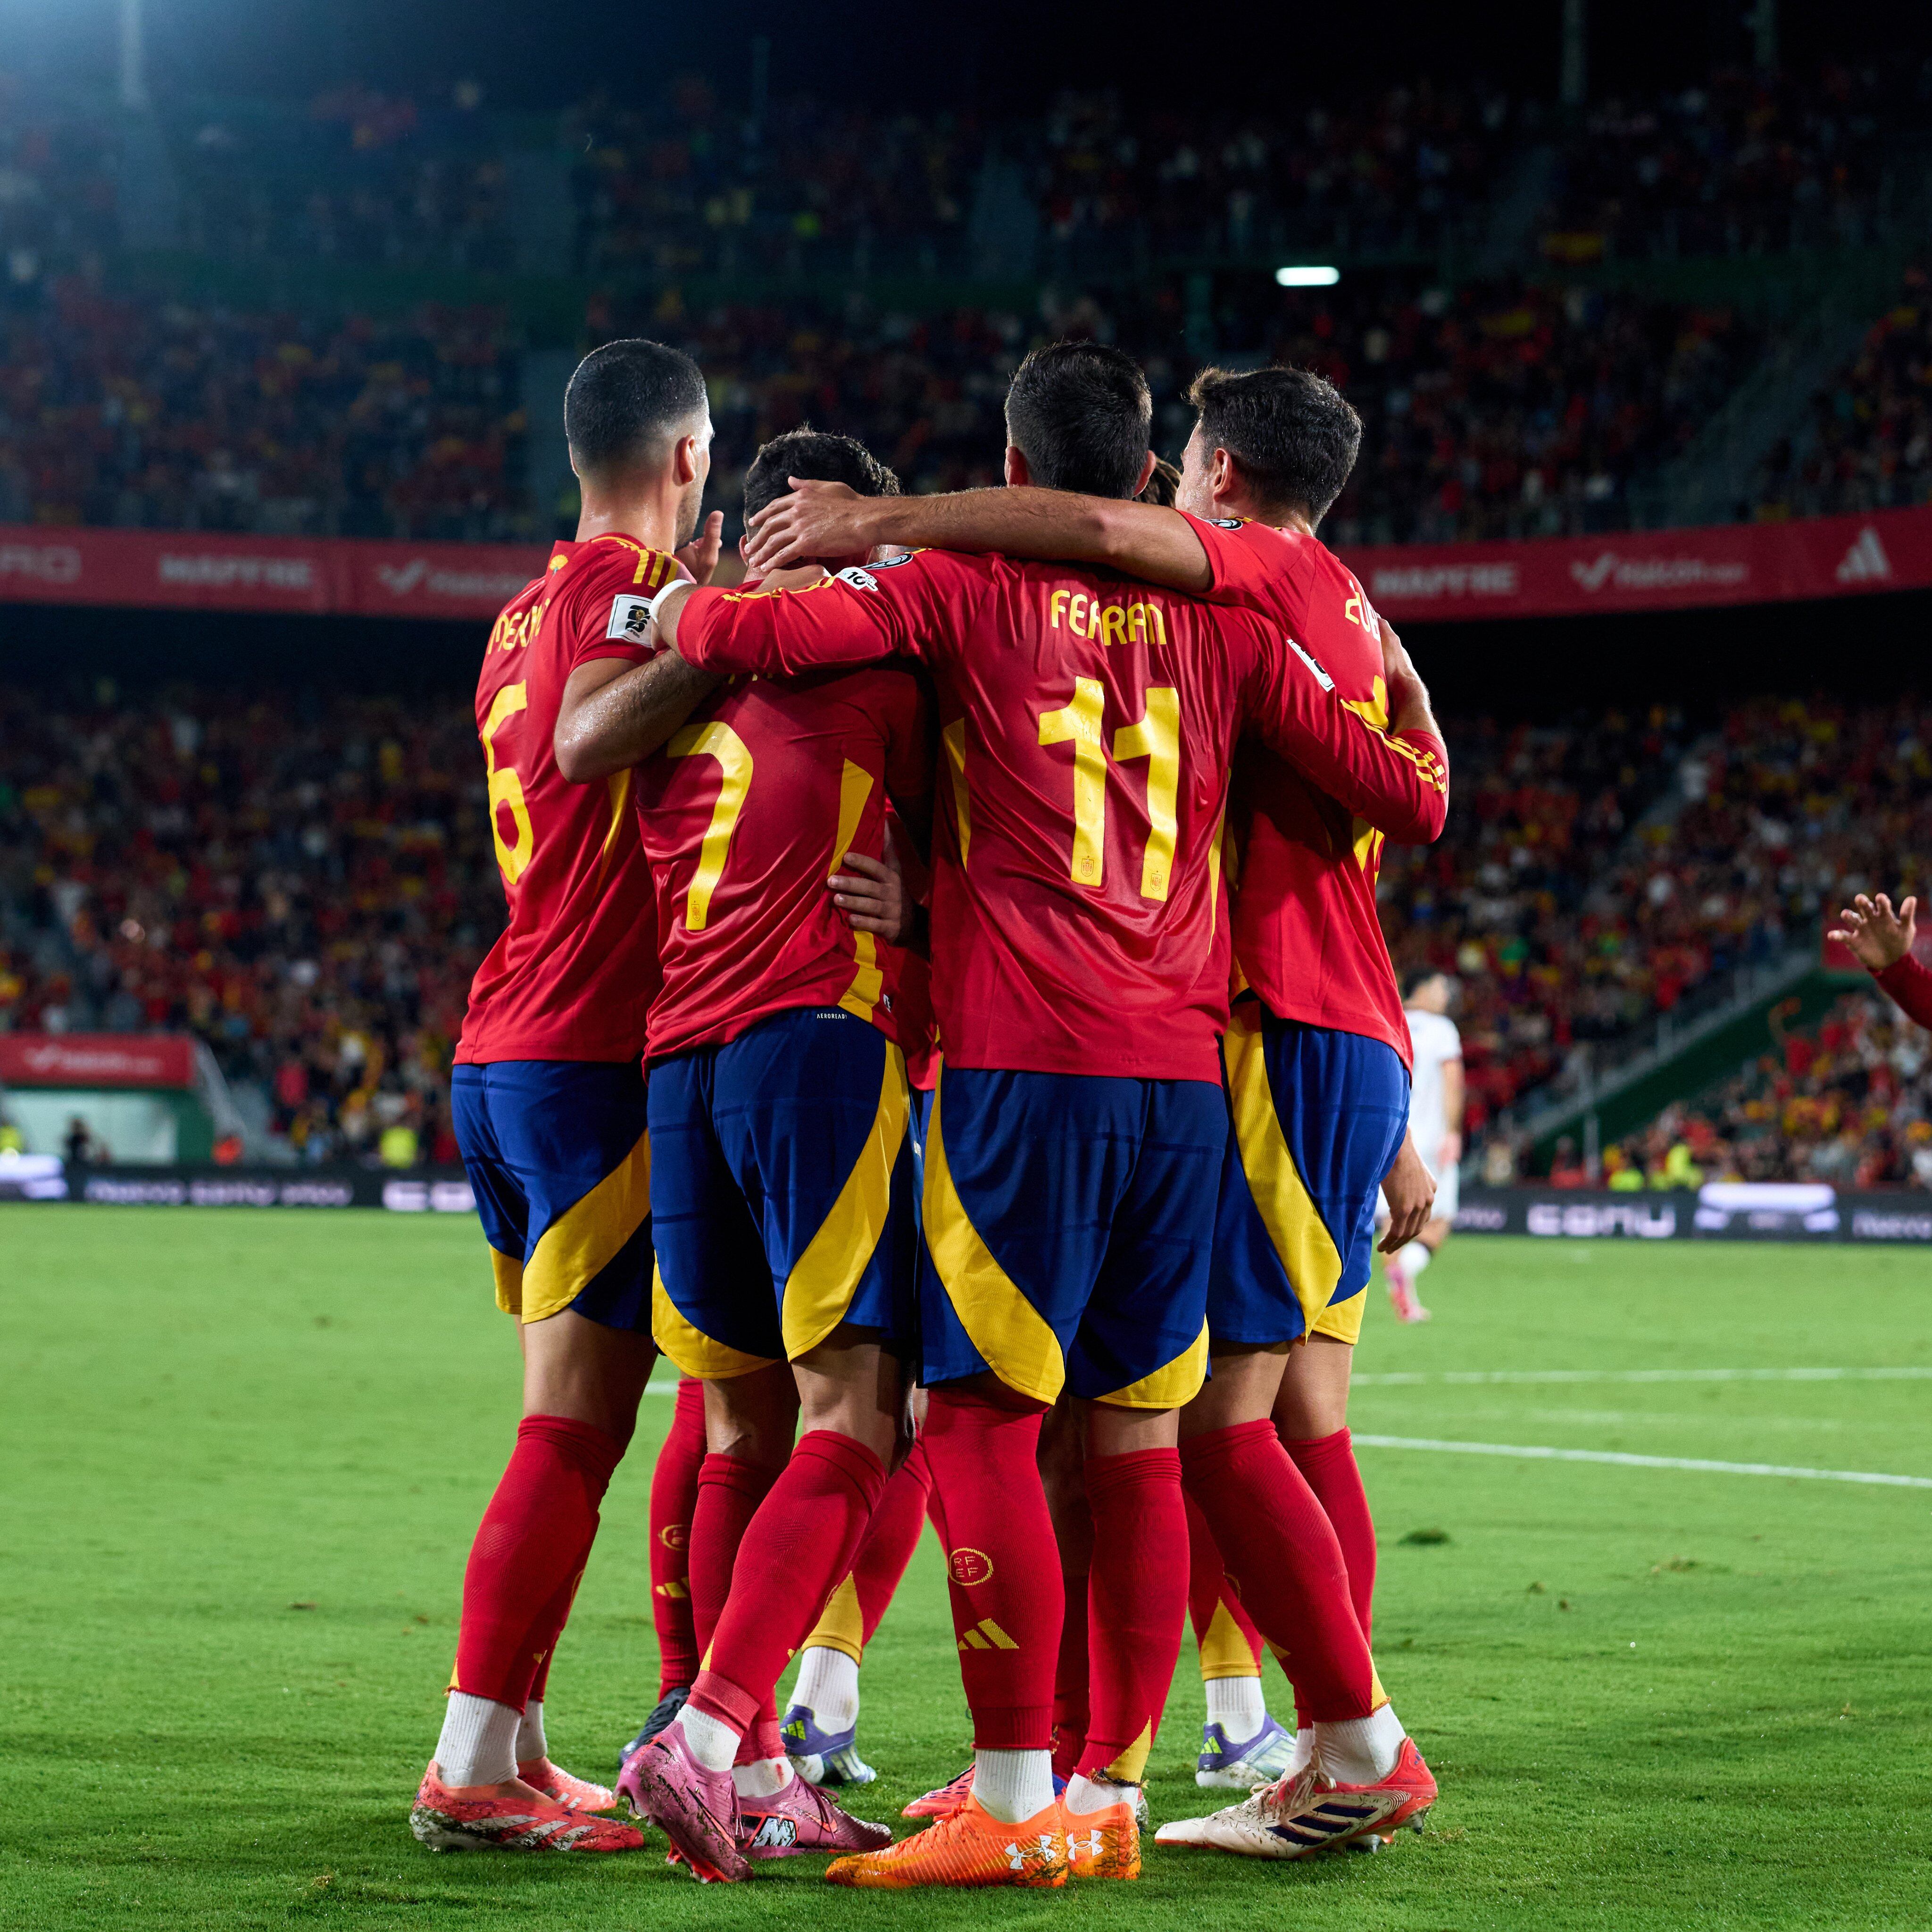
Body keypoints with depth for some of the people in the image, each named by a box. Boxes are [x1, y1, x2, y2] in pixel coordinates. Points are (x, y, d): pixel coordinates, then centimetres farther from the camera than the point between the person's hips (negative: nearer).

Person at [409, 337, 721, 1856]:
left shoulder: (531, 606, 19)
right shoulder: (628, 575, -8)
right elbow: (585, 738, -27)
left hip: (505, 1058, 9)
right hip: (599, 1059, -9)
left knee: (575, 1416, 14)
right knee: (577, 1421, -10)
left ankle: (516, 1747, 16)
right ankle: (472, 1772, -13)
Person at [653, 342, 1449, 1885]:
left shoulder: (968, 590, 2)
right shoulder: (1224, 625, 12)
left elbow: (739, 633, -8)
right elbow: (1411, 798, 13)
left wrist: (659, 603, 15)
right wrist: (1394, 664, 32)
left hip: (1027, 1064, -5)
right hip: (1187, 1075, 5)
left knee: (983, 1422, -4)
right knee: (1136, 1442, 8)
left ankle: (1013, 1806, -10)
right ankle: (1110, 1796, 10)